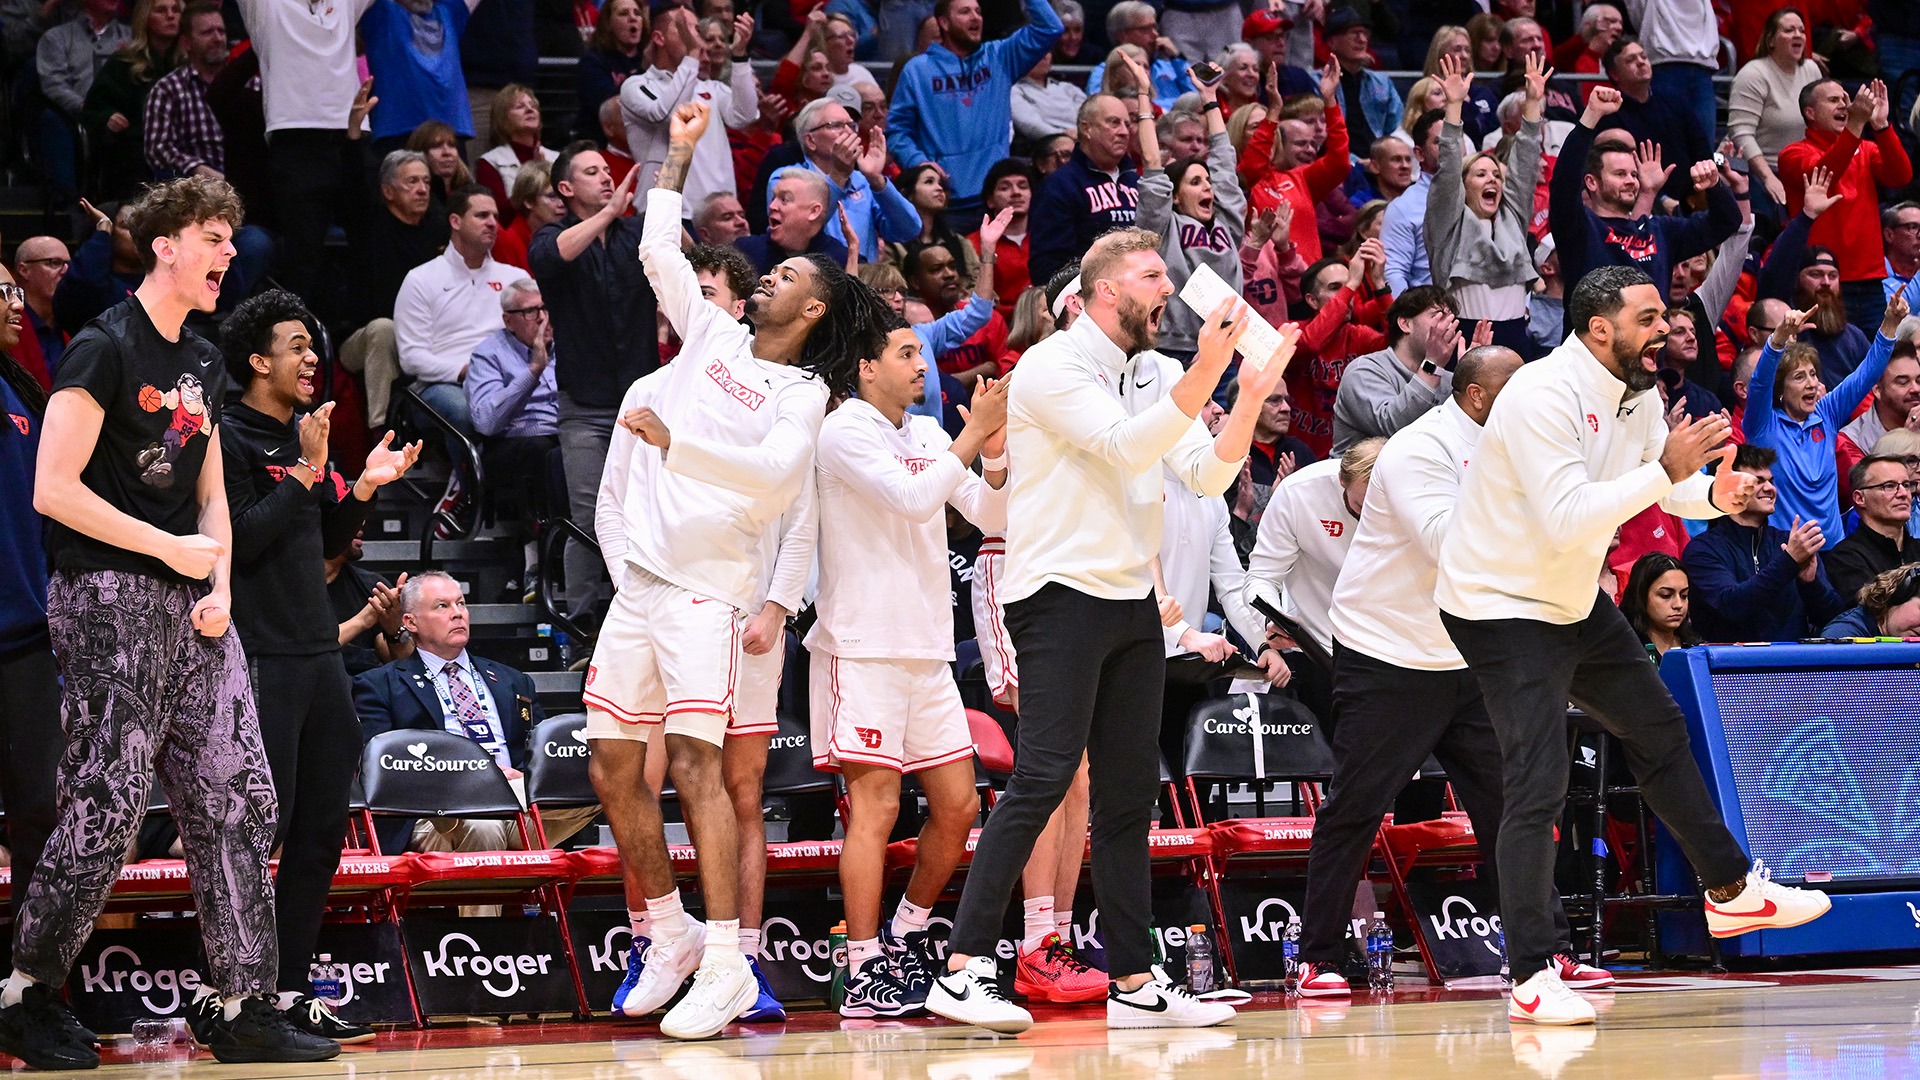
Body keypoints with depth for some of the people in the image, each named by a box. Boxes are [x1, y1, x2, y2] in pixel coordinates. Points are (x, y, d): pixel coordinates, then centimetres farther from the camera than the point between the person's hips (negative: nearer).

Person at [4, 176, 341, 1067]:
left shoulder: (203, 363, 17)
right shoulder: (105, 349, -8)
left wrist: (220, 586, 4)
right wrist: (173, 551, -12)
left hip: (193, 608, 8)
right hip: (109, 599, -8)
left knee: (237, 797, 2)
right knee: (109, 802, -9)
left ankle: (241, 1006, 5)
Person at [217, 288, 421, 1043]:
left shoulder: (300, 439, 19)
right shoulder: (229, 438, -7)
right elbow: (241, 539, -17)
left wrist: (365, 487, 9)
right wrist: (307, 471, -18)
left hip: (318, 653, 9)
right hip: (263, 660, -9)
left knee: (323, 831, 8)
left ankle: (291, 992, 14)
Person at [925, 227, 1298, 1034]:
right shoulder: (1054, 365, -7)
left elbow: (1207, 474, 6)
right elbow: (1124, 448, -20)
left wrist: (1251, 393, -7)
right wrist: (1205, 375, -27)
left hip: (1131, 603, 8)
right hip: (1061, 596, -8)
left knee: (1129, 793, 7)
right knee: (1043, 778, -16)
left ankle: (1134, 983, 10)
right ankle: (962, 970, -17)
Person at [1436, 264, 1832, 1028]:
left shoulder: (1636, 393, 2)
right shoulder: (1543, 397, -27)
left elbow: (1668, 486, 11)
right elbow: (1566, 519, -35)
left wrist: (1716, 493, -12)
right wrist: (1666, 469, -35)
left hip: (1574, 601, 10)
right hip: (1499, 606, -10)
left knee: (1660, 731, 21)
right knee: (1538, 788, -16)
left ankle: (1731, 892, 38)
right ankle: (1530, 980, -15)